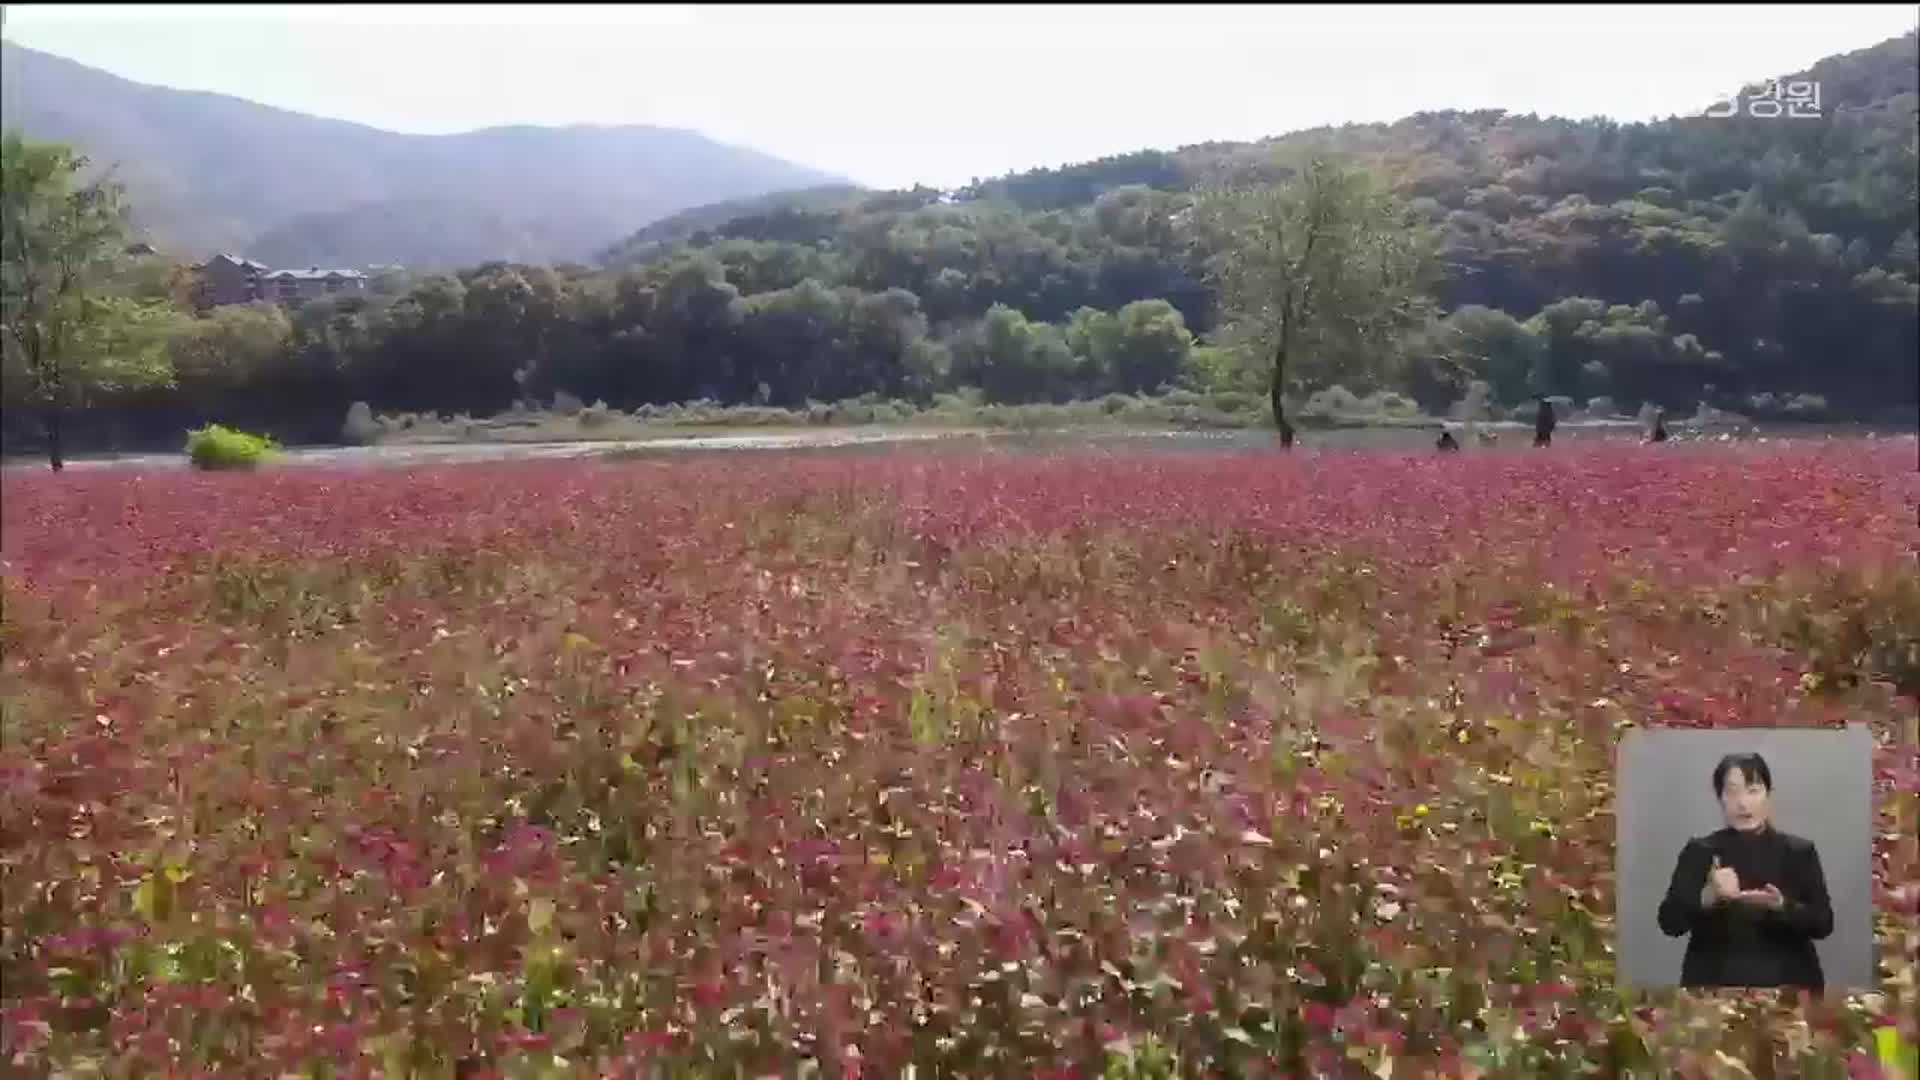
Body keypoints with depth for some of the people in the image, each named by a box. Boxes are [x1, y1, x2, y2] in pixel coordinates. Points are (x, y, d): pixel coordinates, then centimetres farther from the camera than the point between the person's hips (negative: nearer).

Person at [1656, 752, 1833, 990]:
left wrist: (1781, 905, -21)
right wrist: (1708, 895, -24)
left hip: (1784, 986, 1)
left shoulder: (1799, 852, 6)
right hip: (1716, 984, -1)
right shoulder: (1699, 852, 3)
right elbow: (1670, 921, -6)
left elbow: (1823, 923, -2)